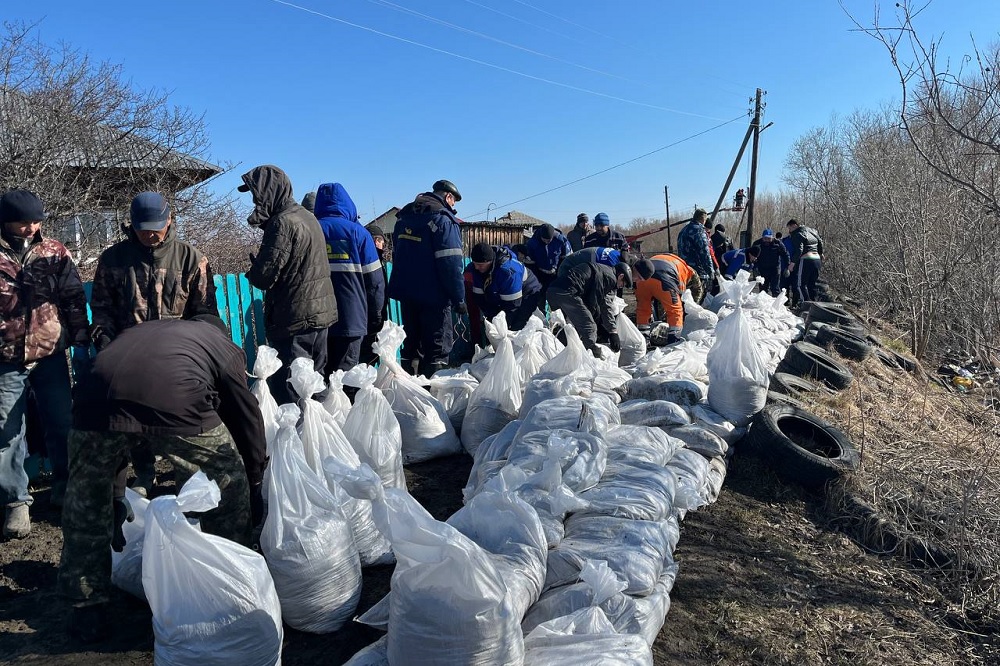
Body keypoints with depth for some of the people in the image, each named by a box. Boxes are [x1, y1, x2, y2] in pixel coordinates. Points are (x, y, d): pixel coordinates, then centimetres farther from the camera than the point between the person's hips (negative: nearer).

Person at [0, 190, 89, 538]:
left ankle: (66, 487, 26)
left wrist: (81, 339, 0)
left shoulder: (55, 253, 2)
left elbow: (74, 298, 4)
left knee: (61, 424, 9)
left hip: (51, 354, 1)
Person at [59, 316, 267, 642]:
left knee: (87, 499, 28)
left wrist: (116, 494, 52)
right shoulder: (225, 347, 33)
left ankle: (88, 611, 36)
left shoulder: (145, 330, 42)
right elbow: (247, 419, 33)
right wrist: (255, 487, 45)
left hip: (97, 397, 3)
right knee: (229, 486, 23)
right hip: (177, 402, -3)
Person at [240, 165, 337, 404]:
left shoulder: (282, 223, -16)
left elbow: (263, 276, -18)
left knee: (286, 390, -5)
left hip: (294, 320, -10)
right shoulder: (306, 216, 13)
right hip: (321, 312, 10)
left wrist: (253, 270, 4)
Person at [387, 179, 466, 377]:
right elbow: (451, 263, -18)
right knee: (437, 348, 0)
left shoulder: (404, 216, 13)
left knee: (411, 342, 17)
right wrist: (459, 298, -13)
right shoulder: (444, 220, -13)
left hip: (405, 292, 7)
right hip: (433, 295, -7)